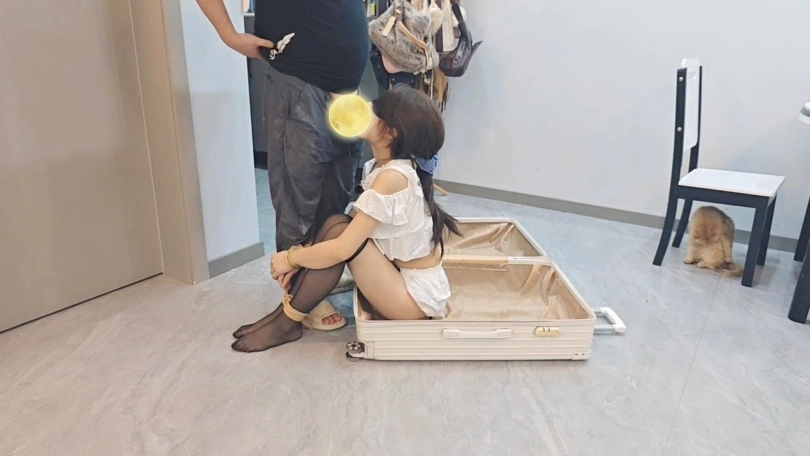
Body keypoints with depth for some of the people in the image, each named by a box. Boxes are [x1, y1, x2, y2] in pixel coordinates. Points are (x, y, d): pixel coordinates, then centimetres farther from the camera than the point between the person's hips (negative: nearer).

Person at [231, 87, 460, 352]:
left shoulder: (392, 177, -25)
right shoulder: (383, 167, 3)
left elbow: (342, 249, -26)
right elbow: (354, 224, 6)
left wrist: (290, 258, -10)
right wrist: (301, 258, -4)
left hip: (415, 296, -8)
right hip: (401, 278, 8)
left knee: (338, 229, -21)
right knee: (338, 226, -4)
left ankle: (288, 322, -5)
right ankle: (290, 307, 3)